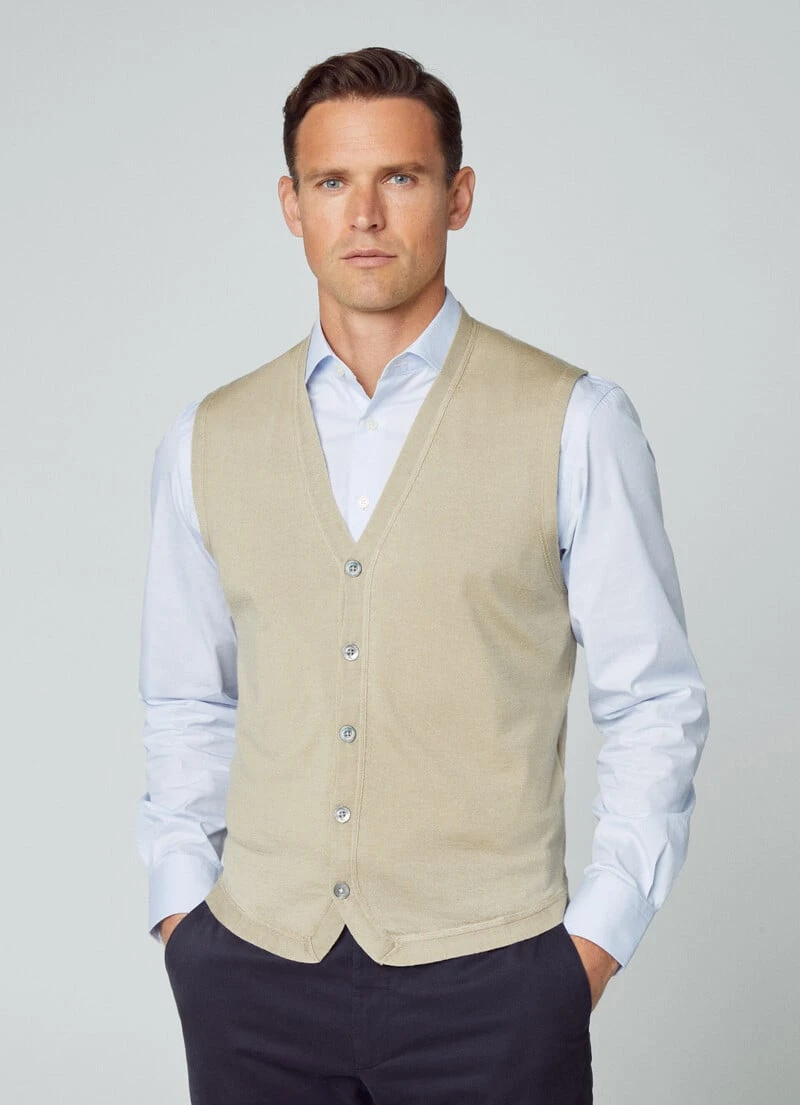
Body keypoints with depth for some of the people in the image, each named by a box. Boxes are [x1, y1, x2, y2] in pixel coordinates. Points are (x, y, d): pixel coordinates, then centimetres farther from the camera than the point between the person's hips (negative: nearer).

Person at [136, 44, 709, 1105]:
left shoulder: (575, 423, -3)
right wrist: (181, 900, 4)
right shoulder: (207, 441, 7)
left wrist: (597, 940, -5)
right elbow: (186, 706, 14)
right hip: (255, 969, 3)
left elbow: (654, 703, 0)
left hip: (489, 976, -2)